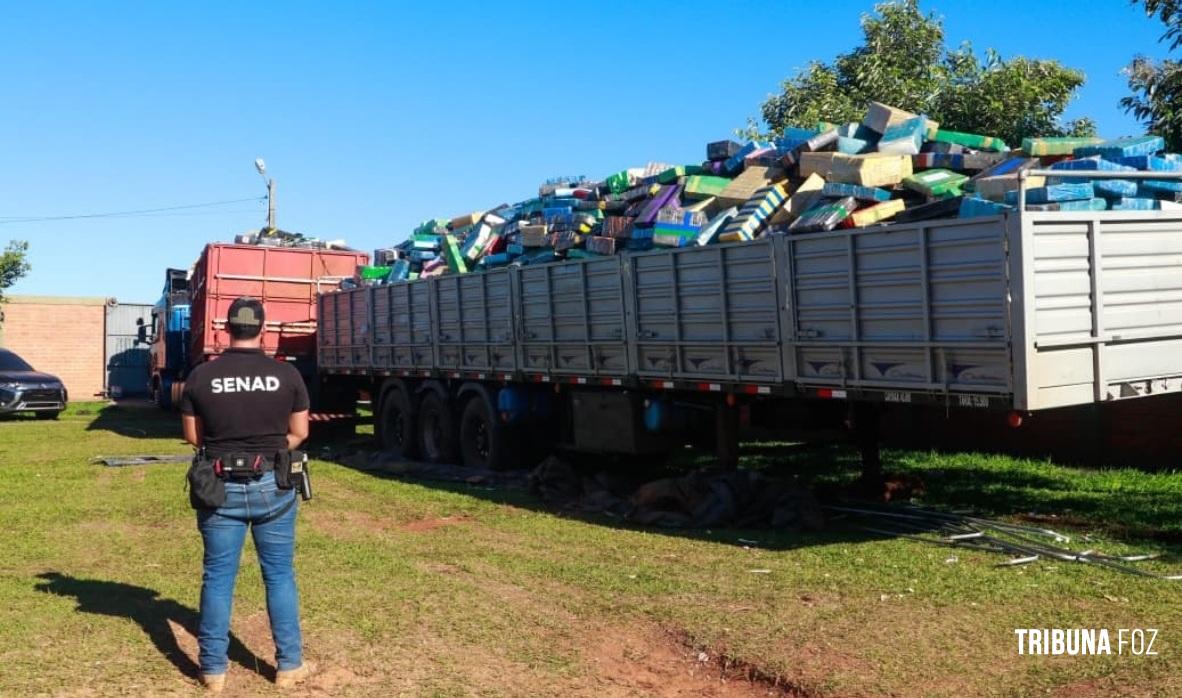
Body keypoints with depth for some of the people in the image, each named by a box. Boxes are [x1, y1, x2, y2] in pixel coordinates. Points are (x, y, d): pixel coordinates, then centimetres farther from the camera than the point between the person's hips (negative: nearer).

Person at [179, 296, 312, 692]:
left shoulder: (201, 376, -5)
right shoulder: (286, 375, -5)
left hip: (221, 488, 0)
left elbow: (193, 437, 3)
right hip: (273, 486, 0)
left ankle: (214, 669, 17)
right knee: (279, 575, 10)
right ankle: (289, 665, 17)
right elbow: (299, 434, 2)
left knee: (218, 577, 10)